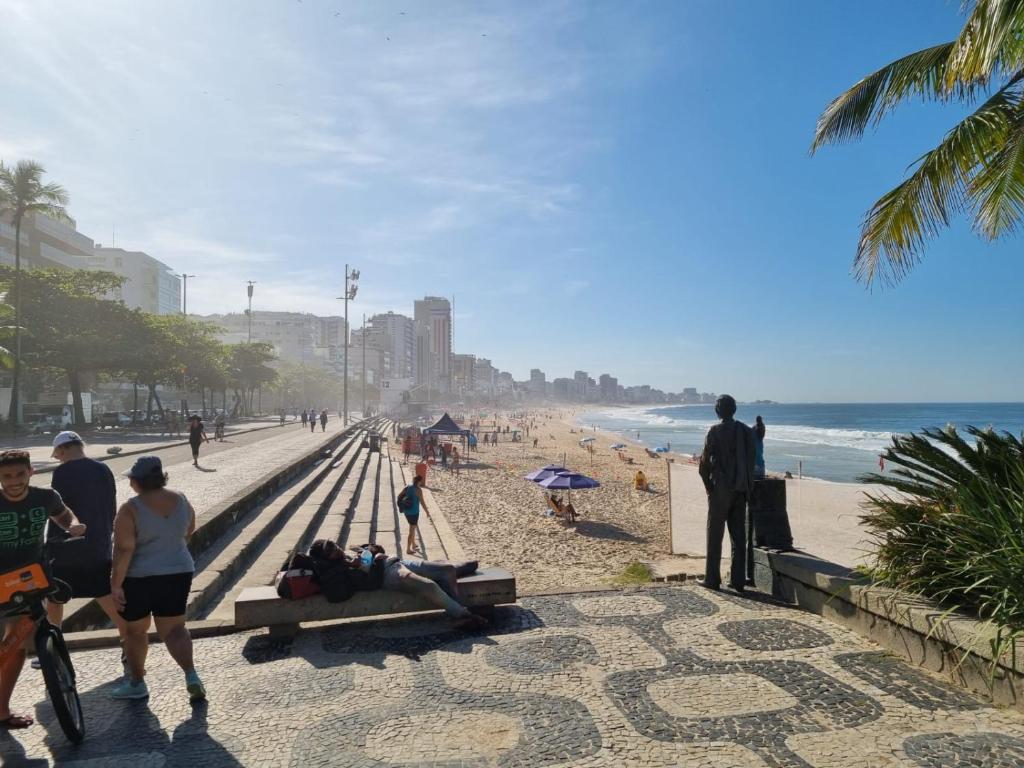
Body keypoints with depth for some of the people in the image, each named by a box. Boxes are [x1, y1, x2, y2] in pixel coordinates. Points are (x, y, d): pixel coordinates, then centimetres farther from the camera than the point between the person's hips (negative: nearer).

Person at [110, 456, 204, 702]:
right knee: (174, 628, 12)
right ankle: (191, 675, -5)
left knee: (135, 630, 18)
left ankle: (136, 683, 29)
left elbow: (124, 550, -19)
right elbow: (189, 531, 13)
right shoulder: (181, 500, -2)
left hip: (139, 579, -4)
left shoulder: (130, 509, -17)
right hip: (179, 573, 4)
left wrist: (115, 584, -13)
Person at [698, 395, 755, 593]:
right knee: (738, 535, 9)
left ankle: (712, 578, 6)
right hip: (741, 489, 5)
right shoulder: (747, 431, 5)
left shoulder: (715, 431, -10)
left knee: (715, 534, 3)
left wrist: (708, 485, 4)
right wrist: (746, 485, 14)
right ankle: (738, 580, 11)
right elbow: (751, 461, 7)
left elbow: (705, 462, -10)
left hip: (720, 489, -5)